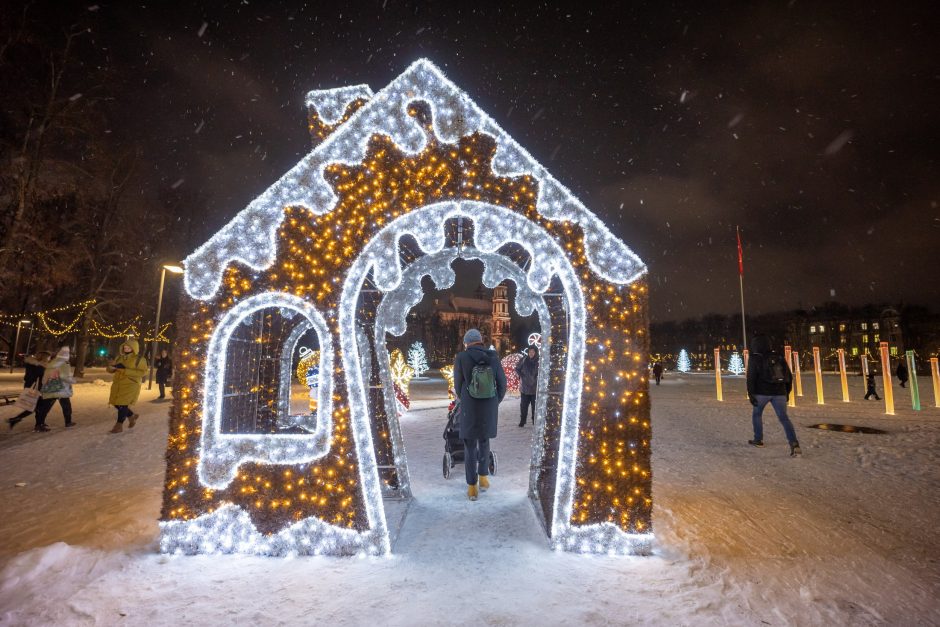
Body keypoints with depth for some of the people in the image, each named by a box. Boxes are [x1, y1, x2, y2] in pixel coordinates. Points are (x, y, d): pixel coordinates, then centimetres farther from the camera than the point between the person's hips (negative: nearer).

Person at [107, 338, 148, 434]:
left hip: (130, 385, -6)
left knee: (122, 404, -6)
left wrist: (126, 370, -23)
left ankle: (119, 426, 8)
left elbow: (142, 372, -17)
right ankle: (132, 416, 32)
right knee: (116, 403, 9)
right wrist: (111, 367, -11)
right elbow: (111, 368, 14)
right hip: (118, 384, 6)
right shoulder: (120, 357, 10)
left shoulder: (139, 359, -8)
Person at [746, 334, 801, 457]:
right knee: (784, 417, 1)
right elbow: (789, 376, 16)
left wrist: (751, 394, -7)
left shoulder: (754, 359, -2)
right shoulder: (779, 358, 13)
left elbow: (751, 378, -9)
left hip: (762, 392, -3)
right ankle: (794, 443, -16)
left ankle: (758, 439, 23)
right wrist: (787, 392, 22)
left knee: (757, 414, 18)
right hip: (779, 392, 4)